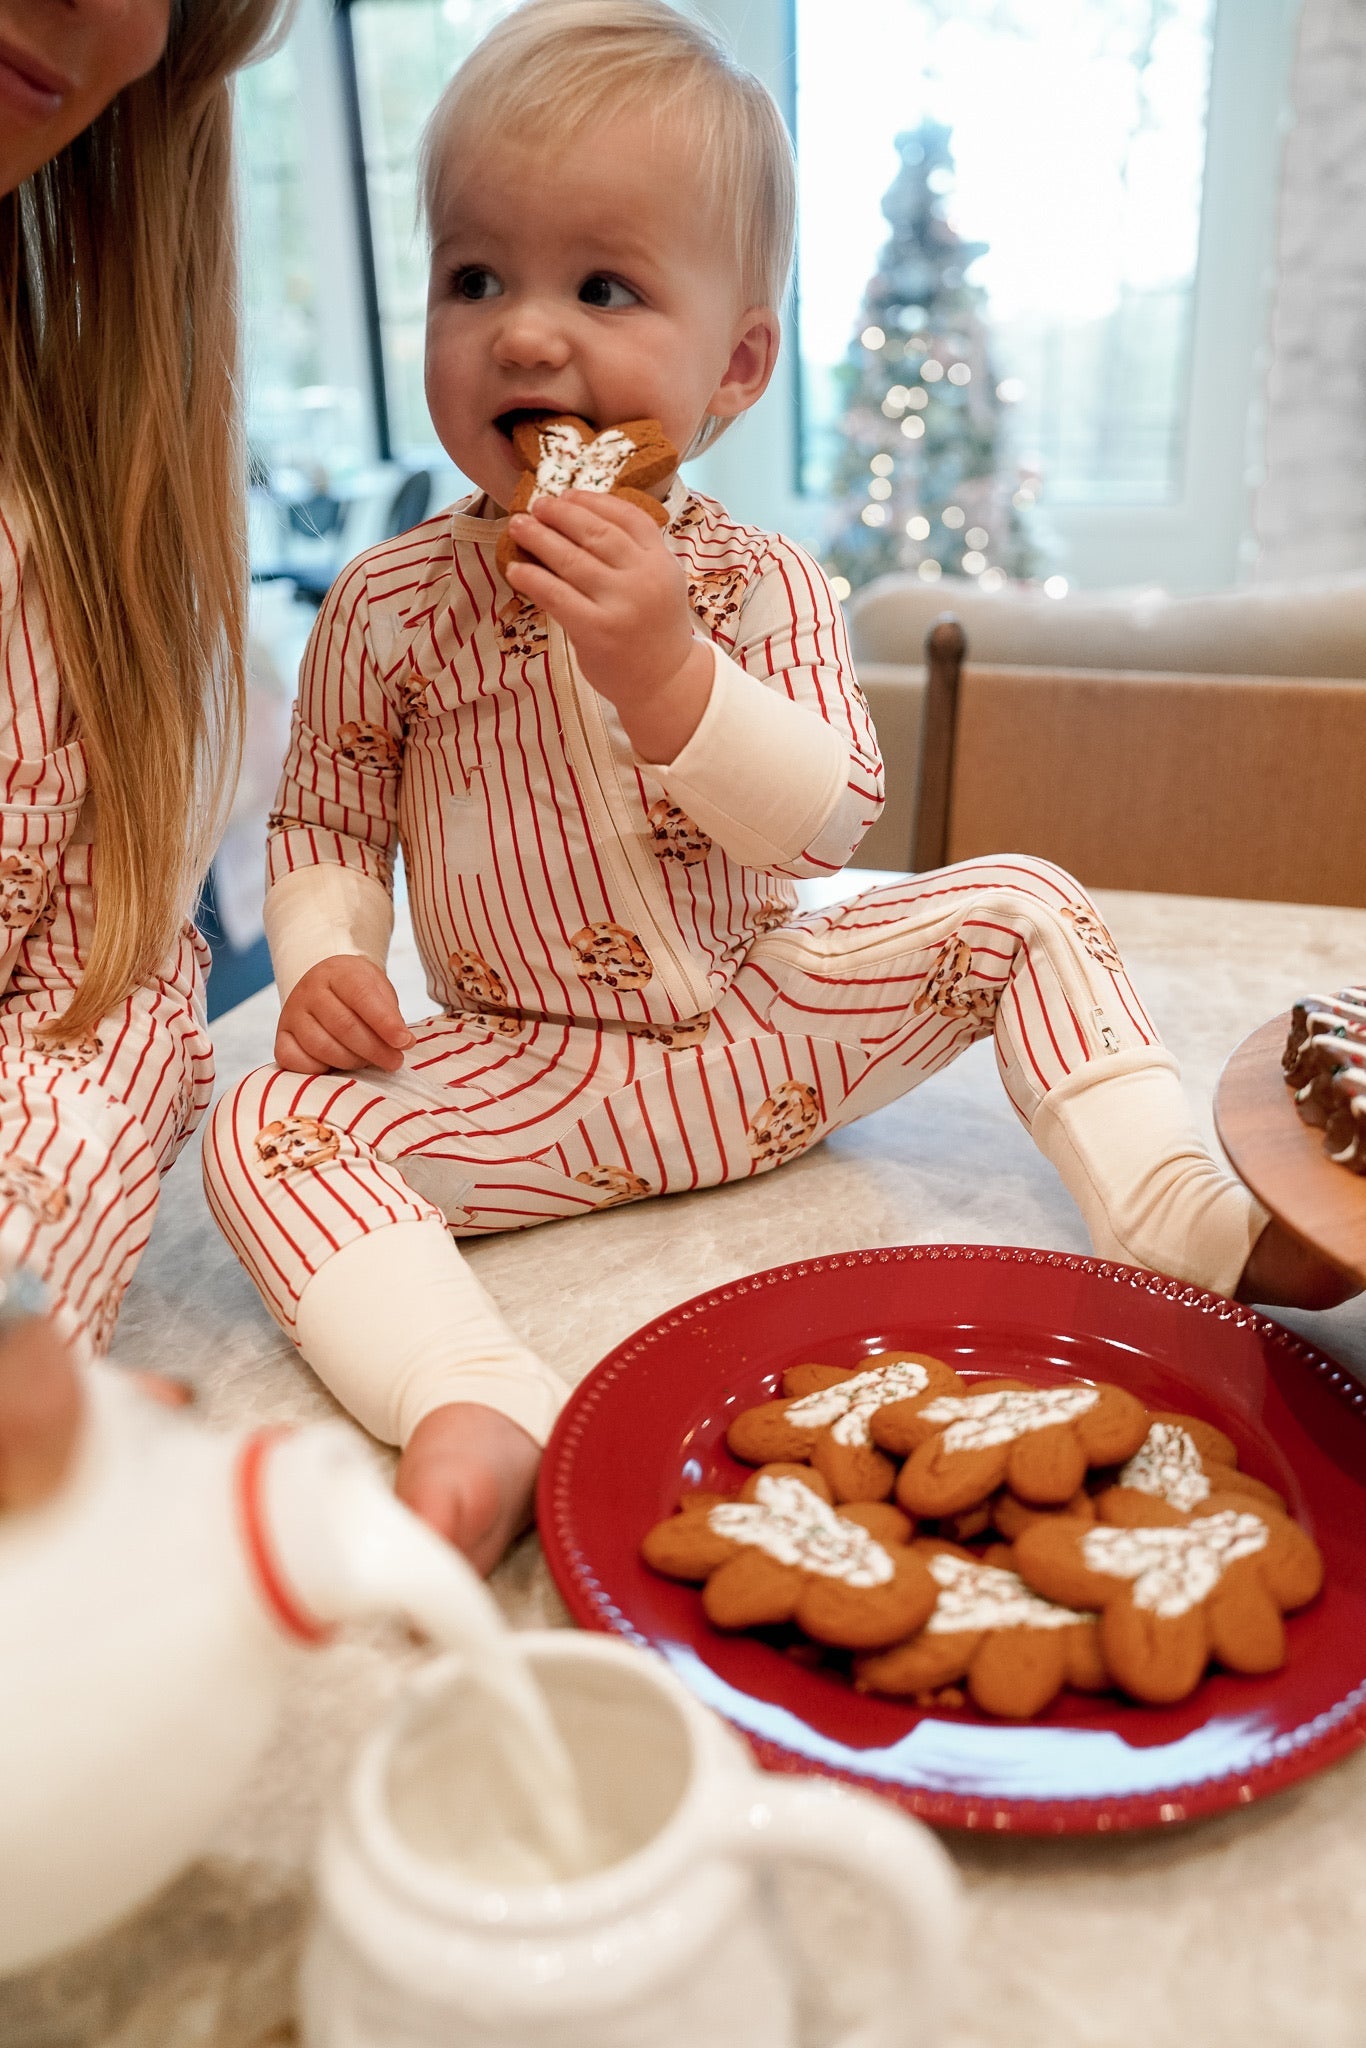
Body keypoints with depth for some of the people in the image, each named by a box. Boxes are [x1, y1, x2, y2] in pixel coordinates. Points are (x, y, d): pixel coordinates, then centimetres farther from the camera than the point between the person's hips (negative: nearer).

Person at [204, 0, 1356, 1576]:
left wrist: (667, 675, -31)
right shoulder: (389, 608, -5)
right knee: (269, 1125, -23)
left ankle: (1177, 1213, -8)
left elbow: (831, 823, -17)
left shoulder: (758, 585, -6)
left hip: (765, 1021, 1)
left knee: (1016, 906, -10)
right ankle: (475, 1411, -38)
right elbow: (325, 823, 5)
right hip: (529, 1079, 0)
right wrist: (325, 959, -16)